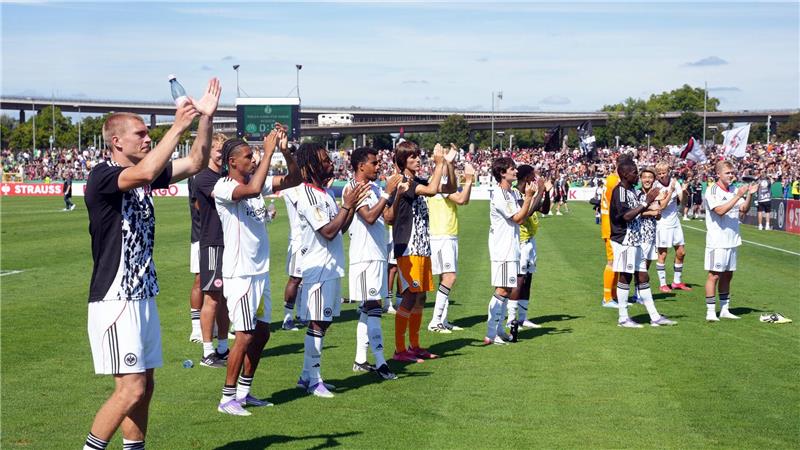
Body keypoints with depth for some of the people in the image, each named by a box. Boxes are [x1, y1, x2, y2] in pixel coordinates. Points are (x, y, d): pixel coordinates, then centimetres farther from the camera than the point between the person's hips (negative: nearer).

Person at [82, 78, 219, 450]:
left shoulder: (144, 177, 11)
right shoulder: (101, 177, -14)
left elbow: (196, 163, 9)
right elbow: (145, 172, -34)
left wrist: (205, 118, -3)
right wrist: (178, 127, -29)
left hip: (143, 296, 9)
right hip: (115, 300, -9)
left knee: (145, 385, 12)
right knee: (131, 389, -11)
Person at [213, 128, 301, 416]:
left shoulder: (257, 181, 8)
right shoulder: (223, 187, -14)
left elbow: (294, 179, 9)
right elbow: (253, 189, -34)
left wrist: (285, 150, -8)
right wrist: (269, 152, -26)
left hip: (260, 271, 8)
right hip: (239, 273, -8)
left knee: (262, 332, 13)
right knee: (245, 336, -6)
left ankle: (244, 392, 24)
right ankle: (227, 399, 4)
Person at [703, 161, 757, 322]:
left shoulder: (733, 190, 10)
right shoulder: (712, 190, -10)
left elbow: (743, 210, 13)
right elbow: (720, 210, -22)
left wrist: (750, 195, -1)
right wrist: (738, 196, -23)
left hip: (732, 240, 7)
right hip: (717, 241, -7)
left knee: (727, 275, 12)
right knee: (714, 275, -5)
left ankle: (724, 310, 19)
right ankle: (711, 312, -1)